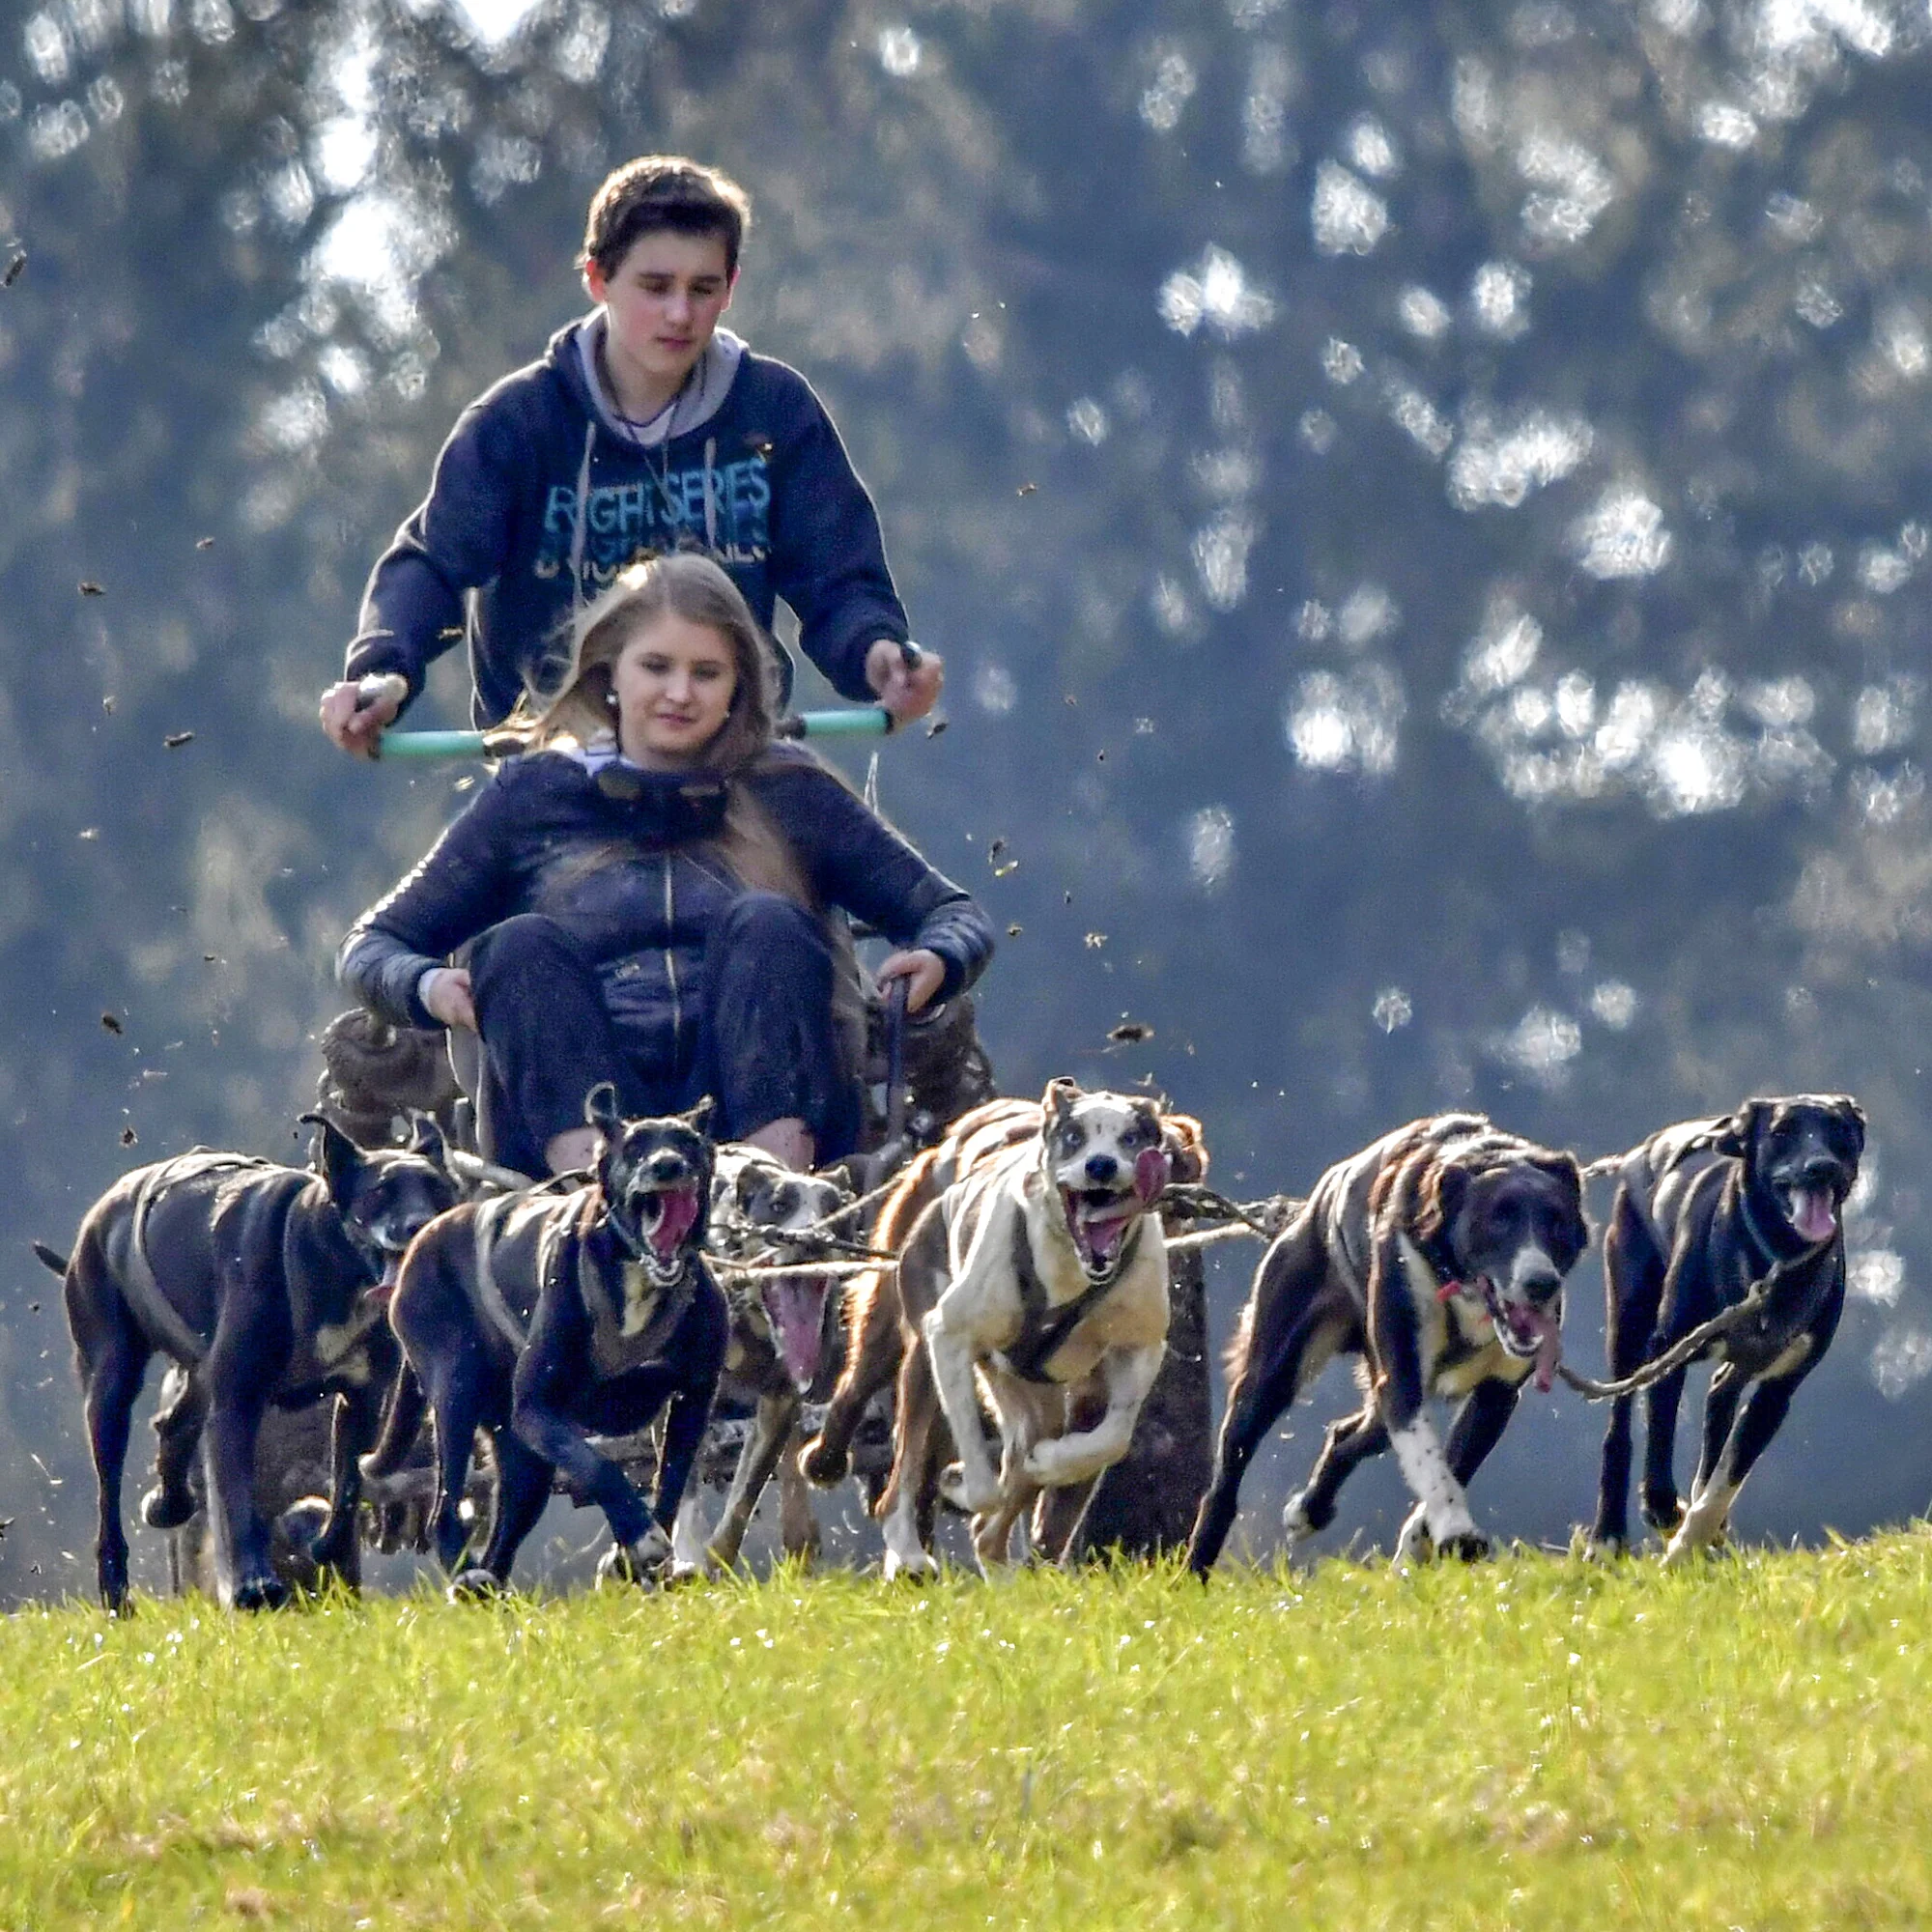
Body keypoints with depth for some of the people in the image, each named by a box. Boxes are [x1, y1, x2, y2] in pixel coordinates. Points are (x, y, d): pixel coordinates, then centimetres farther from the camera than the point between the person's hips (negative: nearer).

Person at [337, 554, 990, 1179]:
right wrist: (426, 986, -10)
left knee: (766, 922, -21)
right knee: (520, 944, -21)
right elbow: (373, 944, 15)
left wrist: (936, 961, -10)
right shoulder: (533, 796, 17)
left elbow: (954, 916, 15)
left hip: (759, 1105, 0)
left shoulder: (785, 792, 17)